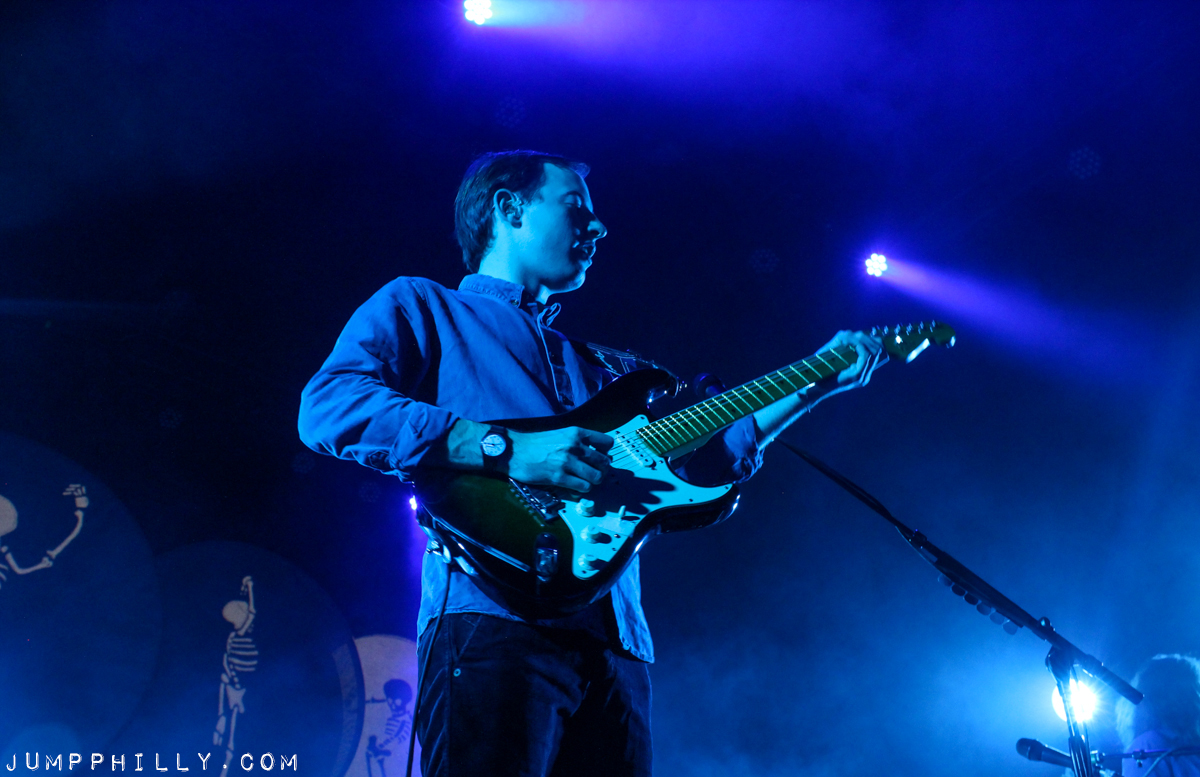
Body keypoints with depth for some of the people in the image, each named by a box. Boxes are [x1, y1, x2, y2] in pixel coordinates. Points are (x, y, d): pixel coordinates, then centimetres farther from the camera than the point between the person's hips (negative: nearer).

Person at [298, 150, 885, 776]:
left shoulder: (599, 367, 30)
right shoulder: (419, 307, 12)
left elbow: (710, 448, 26)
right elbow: (326, 408, -7)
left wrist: (820, 382, 21)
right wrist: (504, 449, -16)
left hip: (616, 646, 6)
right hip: (495, 623, -6)